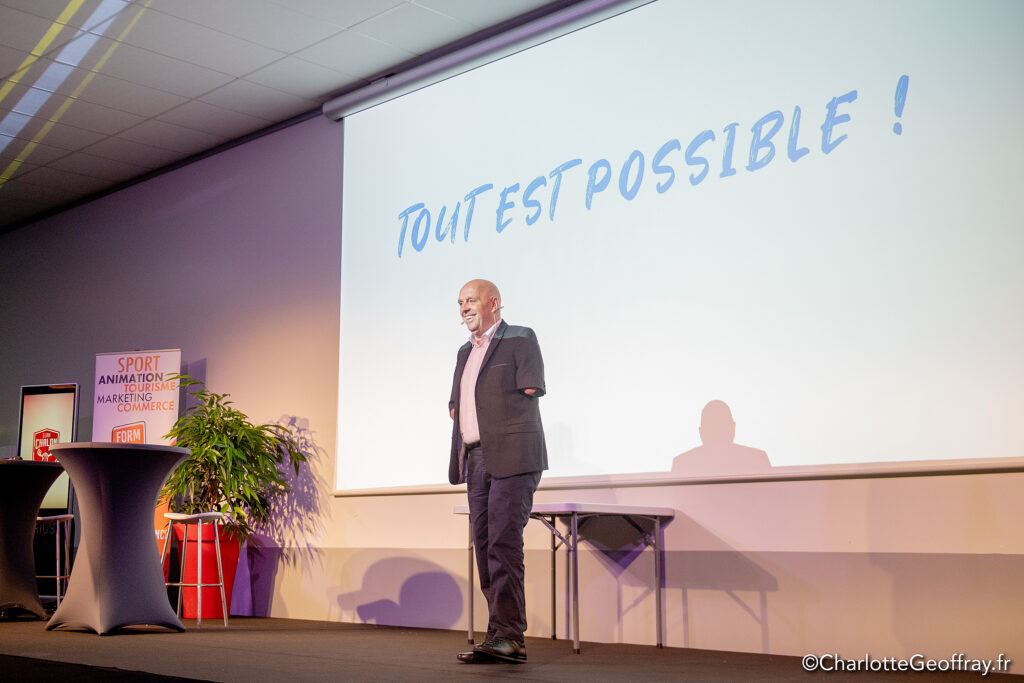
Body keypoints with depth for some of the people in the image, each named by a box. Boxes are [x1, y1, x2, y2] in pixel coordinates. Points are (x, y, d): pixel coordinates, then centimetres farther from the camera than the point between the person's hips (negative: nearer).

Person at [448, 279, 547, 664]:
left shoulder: (521, 340, 1)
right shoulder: (465, 352, 23)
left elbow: (529, 396, -7)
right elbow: (456, 407, 25)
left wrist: (495, 423, -3)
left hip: (511, 457, -8)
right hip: (476, 459, 8)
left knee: (503, 544, -14)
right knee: (485, 546, 5)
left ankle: (507, 635, -12)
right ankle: (504, 640, 8)